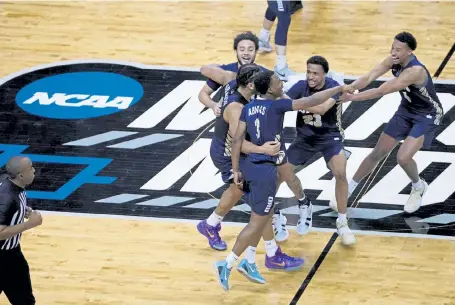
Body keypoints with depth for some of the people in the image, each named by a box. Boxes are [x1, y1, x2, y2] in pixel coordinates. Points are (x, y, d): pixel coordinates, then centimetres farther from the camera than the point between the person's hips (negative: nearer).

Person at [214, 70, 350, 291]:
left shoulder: (248, 108, 6)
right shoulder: (277, 105, -13)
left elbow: (237, 140, 4)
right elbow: (310, 102, -13)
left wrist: (236, 170, 8)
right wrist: (338, 89, -2)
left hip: (250, 165, 8)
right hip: (264, 169, -8)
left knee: (264, 216, 21)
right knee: (257, 222, -1)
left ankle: (248, 262, 23)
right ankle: (227, 264, -2)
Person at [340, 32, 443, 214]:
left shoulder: (415, 71, -37)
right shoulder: (393, 61, -14)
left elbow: (381, 91, -40)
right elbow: (368, 78, -21)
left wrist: (351, 97, -39)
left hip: (427, 115, -7)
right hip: (406, 110, 7)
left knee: (403, 158, -20)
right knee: (378, 153, 8)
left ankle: (418, 188, 12)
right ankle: (348, 190, 21)